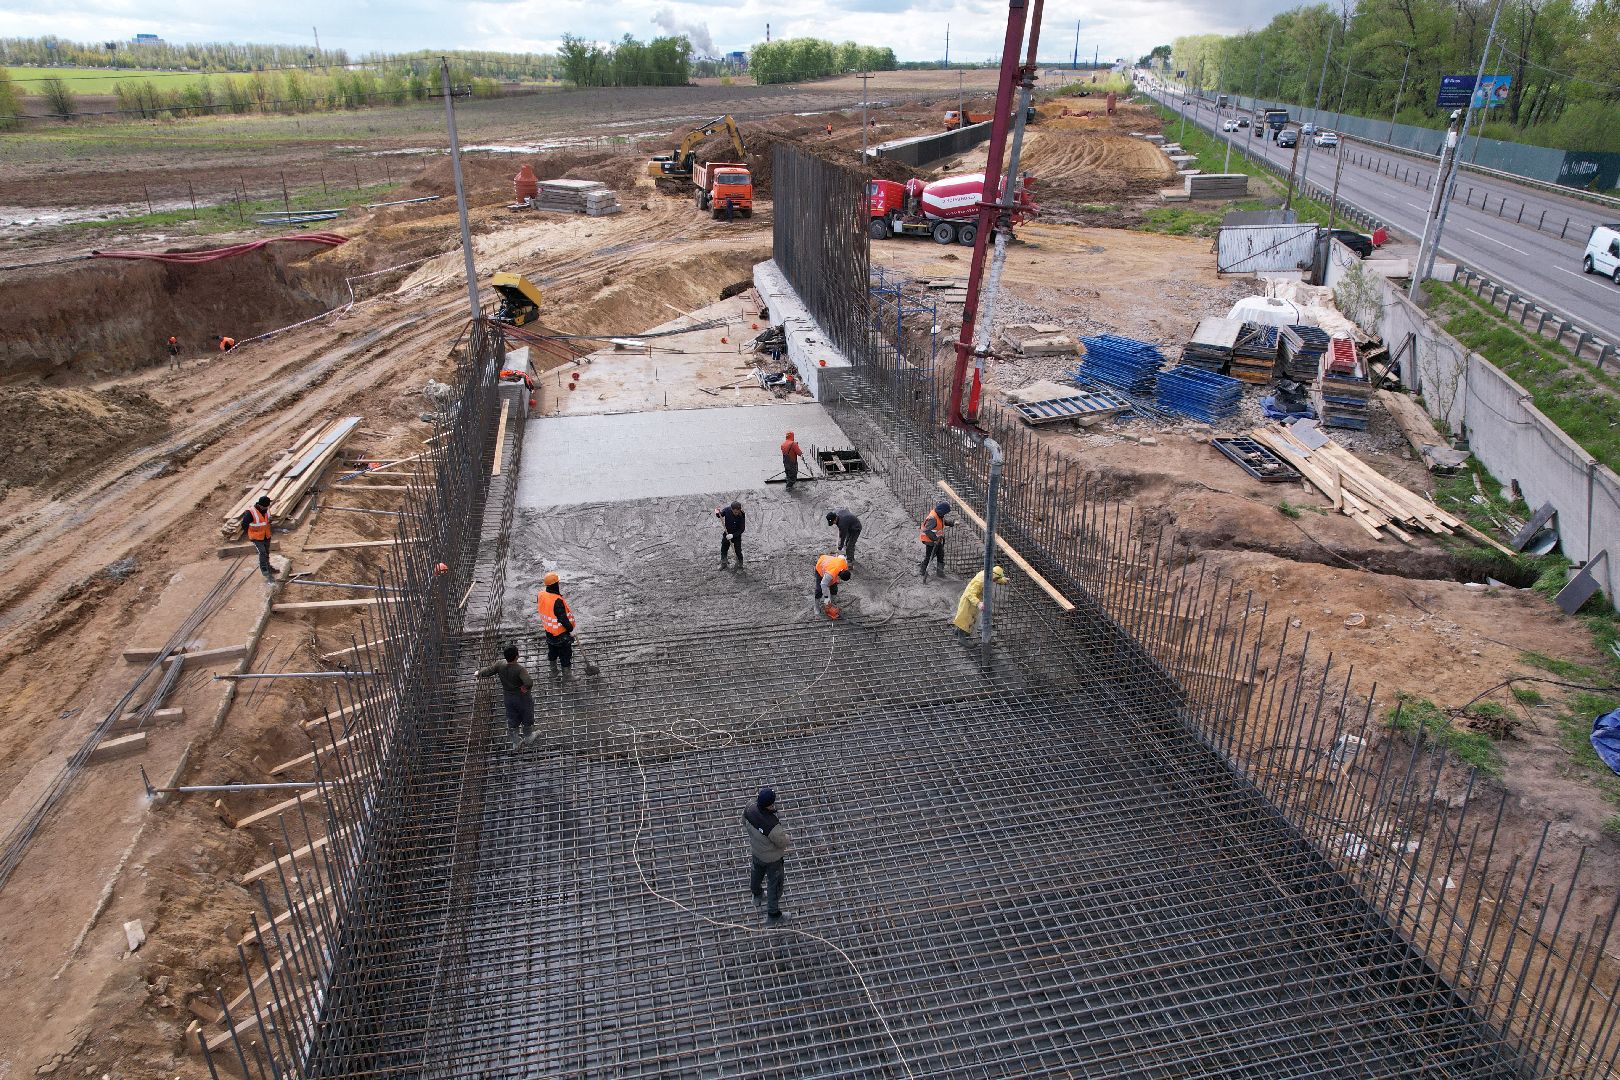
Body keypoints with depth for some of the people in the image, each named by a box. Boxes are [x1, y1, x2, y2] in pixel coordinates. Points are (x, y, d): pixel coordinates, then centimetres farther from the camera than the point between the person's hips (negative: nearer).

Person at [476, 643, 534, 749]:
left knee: (512, 720, 24)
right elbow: (529, 682, -50)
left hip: (508, 696, 4)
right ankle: (528, 736, 46)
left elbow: (486, 672, -11)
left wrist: (479, 672, 11)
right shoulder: (520, 669, -36)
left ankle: (515, 742, 40)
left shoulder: (500, 665, -22)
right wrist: (526, 687, -27)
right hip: (523, 697, -4)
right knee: (527, 718, 24)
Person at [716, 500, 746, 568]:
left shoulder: (742, 515, -26)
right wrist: (718, 514, -23)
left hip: (737, 535, -3)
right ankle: (724, 563, 39)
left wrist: (733, 535, -29)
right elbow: (720, 516, 1)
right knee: (723, 549, 16)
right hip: (726, 534, 3)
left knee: (738, 551, 4)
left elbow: (742, 529, -21)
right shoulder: (727, 510, -21)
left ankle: (740, 565, 27)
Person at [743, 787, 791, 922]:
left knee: (757, 872, 34)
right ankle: (773, 914, 39)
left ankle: (757, 896, 63)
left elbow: (744, 823, -3)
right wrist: (789, 842, -3)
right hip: (771, 857, -6)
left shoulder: (750, 811, -27)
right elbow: (783, 843, -25)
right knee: (774, 882, 19)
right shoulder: (773, 825, -44)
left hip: (755, 850, 6)